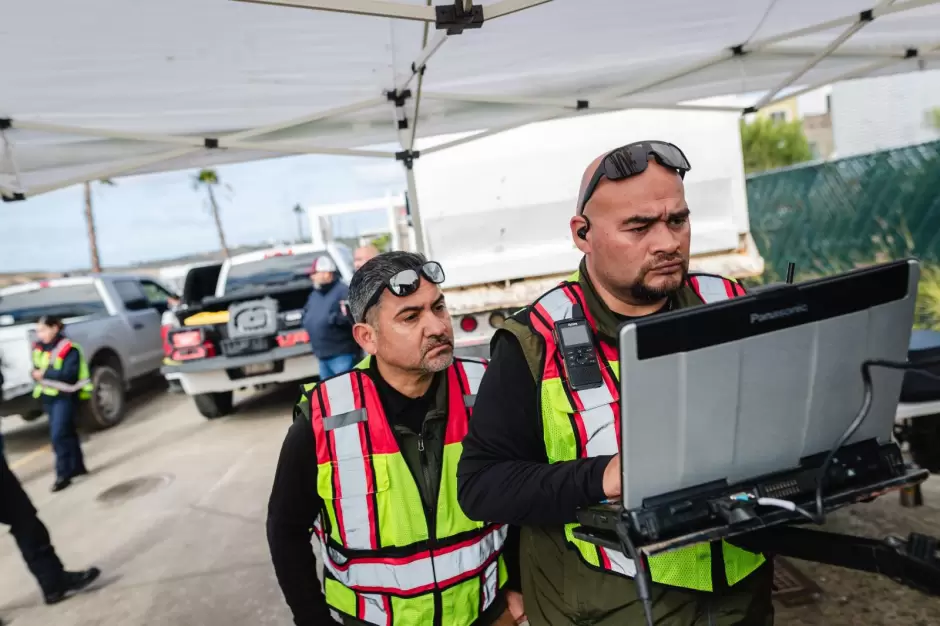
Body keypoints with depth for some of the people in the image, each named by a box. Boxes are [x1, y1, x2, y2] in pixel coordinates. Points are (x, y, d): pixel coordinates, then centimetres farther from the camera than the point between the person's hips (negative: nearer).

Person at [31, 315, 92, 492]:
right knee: (67, 433, 15)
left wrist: (44, 374, -21)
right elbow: (37, 369, 13)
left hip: (65, 397, -8)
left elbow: (69, 374, -22)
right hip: (48, 396, 8)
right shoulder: (38, 348, 8)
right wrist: (36, 374, -9)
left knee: (59, 435, -11)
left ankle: (63, 474, -3)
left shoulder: (69, 349, -16)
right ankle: (77, 467, 26)